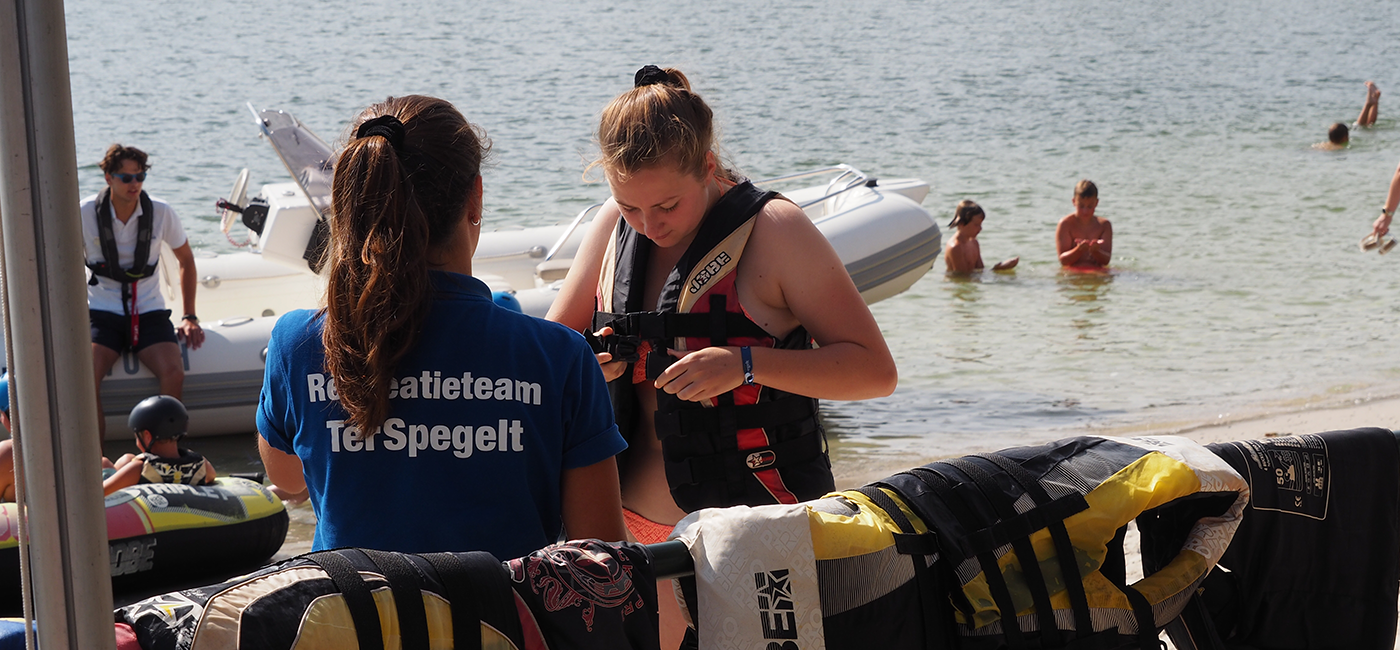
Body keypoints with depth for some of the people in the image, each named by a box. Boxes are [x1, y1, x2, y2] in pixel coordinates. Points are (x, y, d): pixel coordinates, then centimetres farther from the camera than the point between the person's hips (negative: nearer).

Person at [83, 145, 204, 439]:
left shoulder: (161, 213, -3)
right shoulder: (85, 214, -6)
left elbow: (186, 261, 12)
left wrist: (190, 318, 7)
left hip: (149, 312, 1)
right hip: (102, 312, -1)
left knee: (174, 372, -27)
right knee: (87, 376, -30)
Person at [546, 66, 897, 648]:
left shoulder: (772, 230, -11)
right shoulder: (613, 228, 4)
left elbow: (875, 370, -14)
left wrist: (746, 364, -26)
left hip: (759, 526, -5)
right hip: (638, 522, 5)